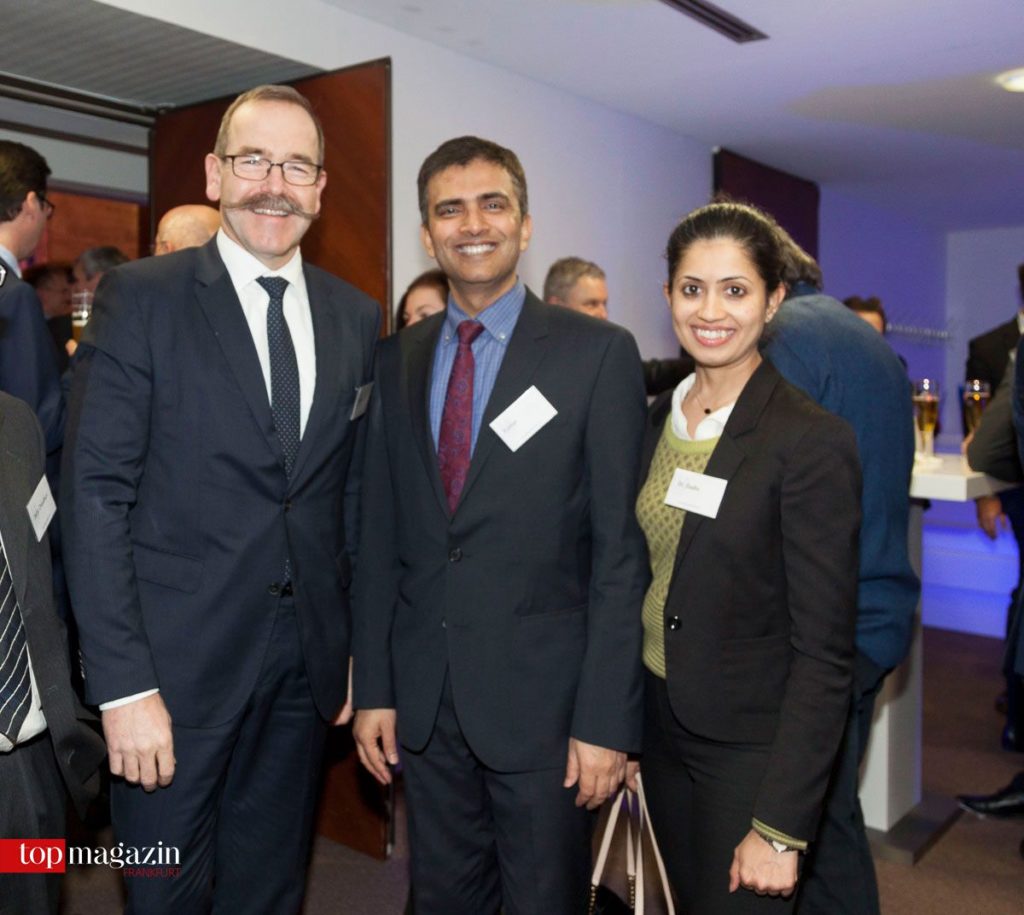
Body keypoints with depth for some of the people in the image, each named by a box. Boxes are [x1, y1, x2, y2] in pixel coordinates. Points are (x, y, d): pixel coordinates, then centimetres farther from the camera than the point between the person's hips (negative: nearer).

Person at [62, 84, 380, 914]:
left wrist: (355, 644, 7)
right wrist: (124, 683, -14)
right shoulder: (140, 298, -6)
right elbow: (98, 494, -10)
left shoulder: (356, 316, 6)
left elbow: (354, 492, 9)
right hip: (177, 664, -3)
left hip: (306, 661, 4)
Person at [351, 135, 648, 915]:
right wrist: (374, 688, 4)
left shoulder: (599, 353, -7)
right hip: (423, 701, 4)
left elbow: (620, 549, -9)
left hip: (543, 698, -3)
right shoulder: (399, 361, 6)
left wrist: (606, 719, -12)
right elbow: (380, 536, 6)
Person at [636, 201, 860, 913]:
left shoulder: (814, 441, -17)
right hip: (659, 723, 6)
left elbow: (824, 652, -17)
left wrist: (780, 827, -18)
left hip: (751, 746, -6)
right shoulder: (657, 418, 2)